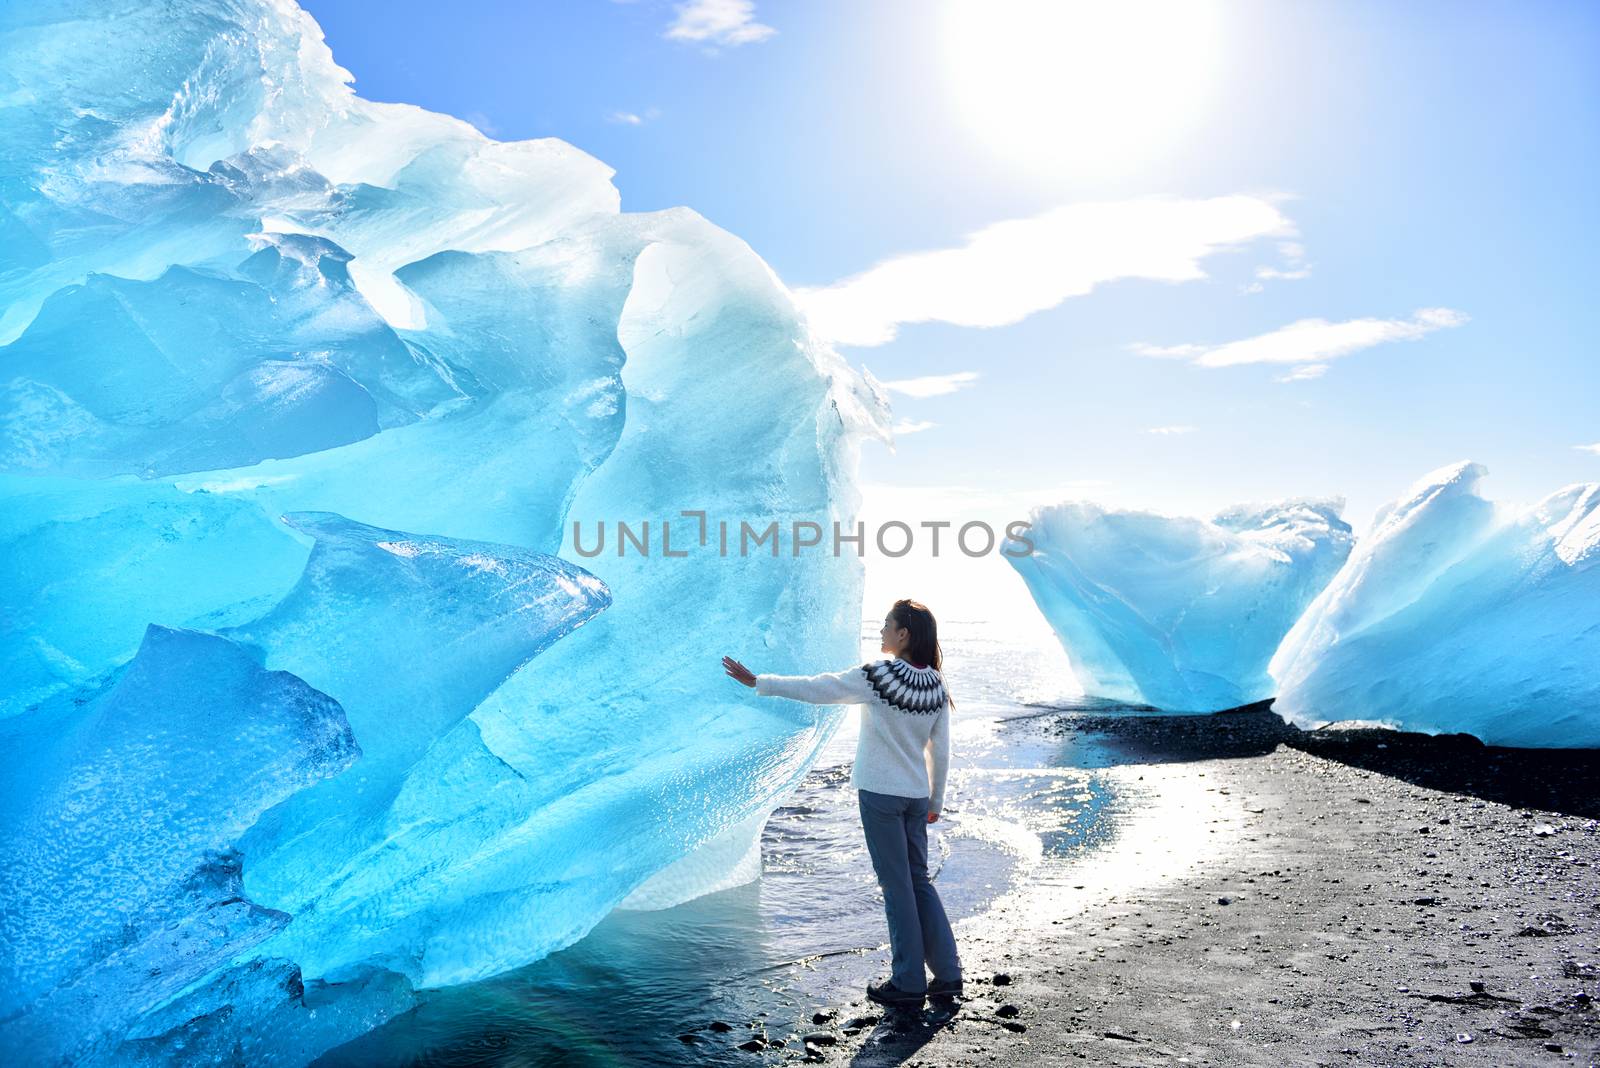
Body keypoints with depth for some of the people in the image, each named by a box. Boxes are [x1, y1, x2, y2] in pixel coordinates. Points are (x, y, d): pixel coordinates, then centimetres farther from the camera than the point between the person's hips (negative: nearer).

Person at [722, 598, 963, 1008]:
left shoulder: (878, 676, -16)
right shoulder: (935, 685, 2)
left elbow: (817, 689, -12)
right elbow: (940, 752, 7)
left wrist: (757, 682, -4)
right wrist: (936, 801, 18)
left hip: (879, 793, -6)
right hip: (916, 796, 6)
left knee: (897, 886, 2)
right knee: (918, 882, 16)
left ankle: (908, 982, 12)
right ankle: (947, 973, 19)